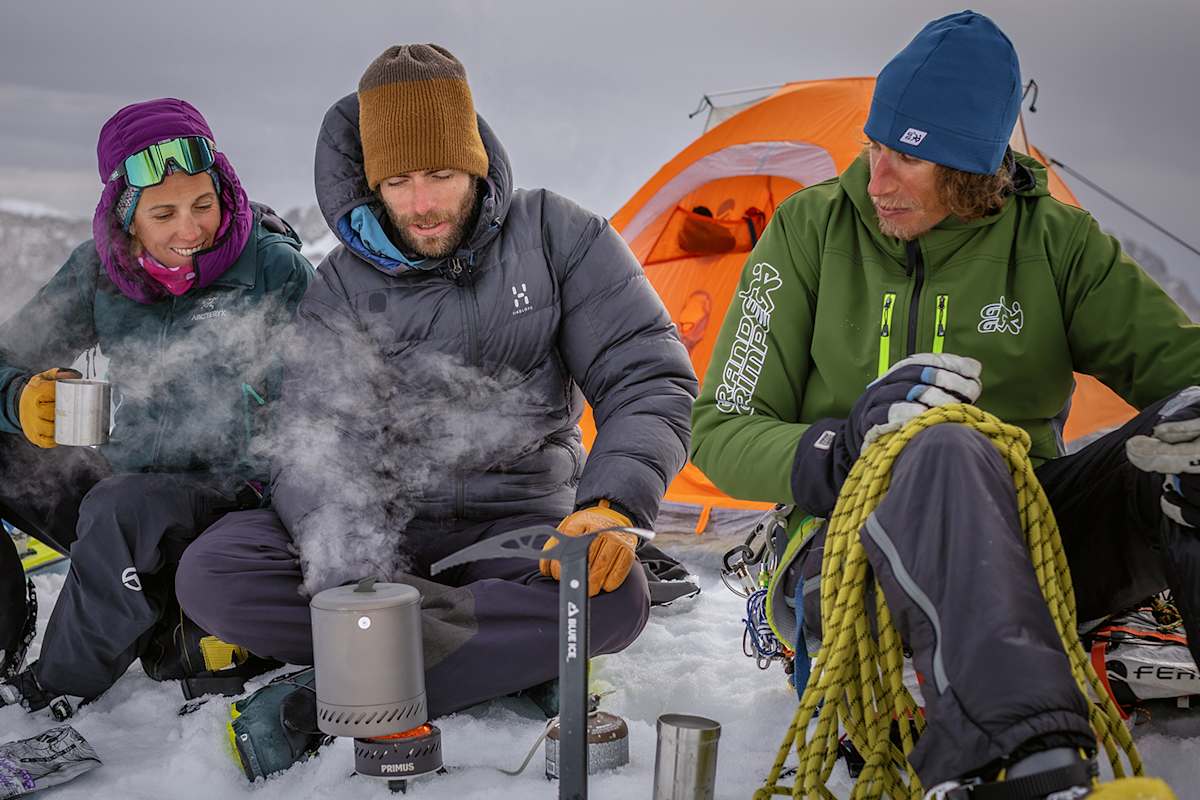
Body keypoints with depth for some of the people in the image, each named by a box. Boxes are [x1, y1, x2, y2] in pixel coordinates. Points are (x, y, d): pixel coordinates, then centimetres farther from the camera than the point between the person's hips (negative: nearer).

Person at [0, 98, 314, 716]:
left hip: (235, 491, -5)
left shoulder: (274, 268, -13)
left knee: (120, 506, -34)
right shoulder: (98, 269, -1)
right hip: (127, 473, 6)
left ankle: (53, 695, -17)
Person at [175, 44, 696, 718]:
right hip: (386, 526, 2)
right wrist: (354, 572, -34)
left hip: (521, 524, -1)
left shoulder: (554, 236, -5)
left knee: (615, 600, -35)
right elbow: (314, 456, -14)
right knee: (208, 574, -24)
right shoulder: (343, 289, -3)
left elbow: (647, 380, -8)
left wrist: (612, 506, -27)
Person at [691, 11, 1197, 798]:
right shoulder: (811, 229, -3)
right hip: (856, 544, -2)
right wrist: (849, 444, -23)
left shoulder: (1054, 241, 2)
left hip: (1016, 541, 3)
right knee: (948, 456, -39)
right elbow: (722, 431, -2)